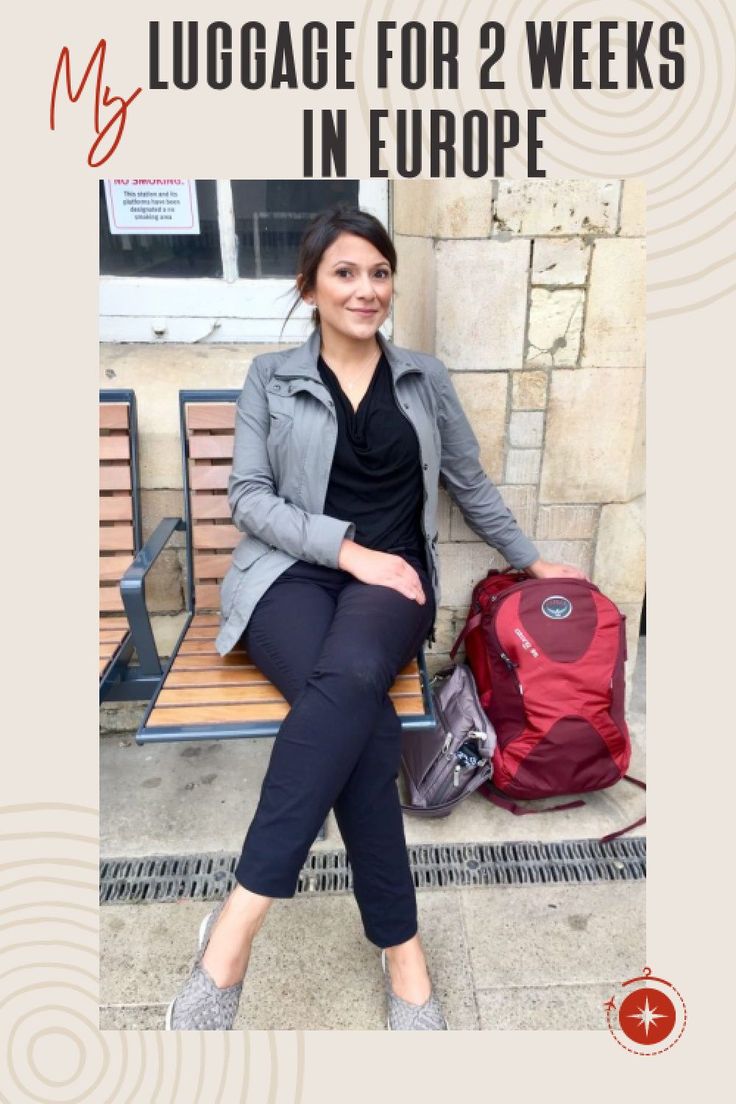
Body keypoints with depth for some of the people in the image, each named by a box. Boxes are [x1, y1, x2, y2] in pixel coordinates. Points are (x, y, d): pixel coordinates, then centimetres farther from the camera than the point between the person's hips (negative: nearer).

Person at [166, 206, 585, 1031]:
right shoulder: (270, 378, 9)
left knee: (348, 679, -36)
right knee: (359, 713, -33)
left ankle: (235, 926, -29)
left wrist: (531, 560, 25)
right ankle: (401, 950, -19)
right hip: (291, 572, -1)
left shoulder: (425, 378, 15)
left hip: (390, 575, 1)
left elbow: (470, 484, 23)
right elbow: (249, 498, 0)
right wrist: (349, 549, -12)